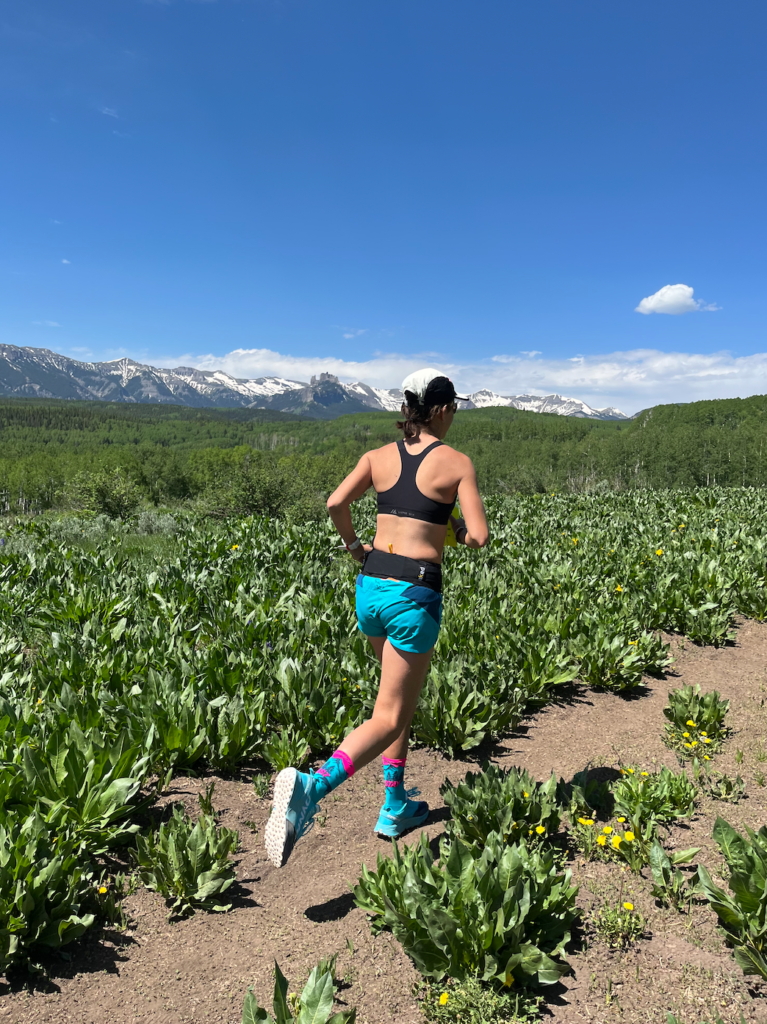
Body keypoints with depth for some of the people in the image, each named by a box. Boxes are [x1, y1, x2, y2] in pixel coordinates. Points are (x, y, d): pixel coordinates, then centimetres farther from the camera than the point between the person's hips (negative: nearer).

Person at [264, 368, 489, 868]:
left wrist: (355, 546, 11)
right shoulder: (458, 462, -4)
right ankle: (312, 785, -20)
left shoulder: (380, 456, 6)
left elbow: (335, 503, -4)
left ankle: (396, 806, 31)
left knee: (404, 698, 25)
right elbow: (479, 537, -10)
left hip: (370, 587, 6)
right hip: (415, 596, -6)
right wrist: (458, 530, 12)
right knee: (388, 717, 2)